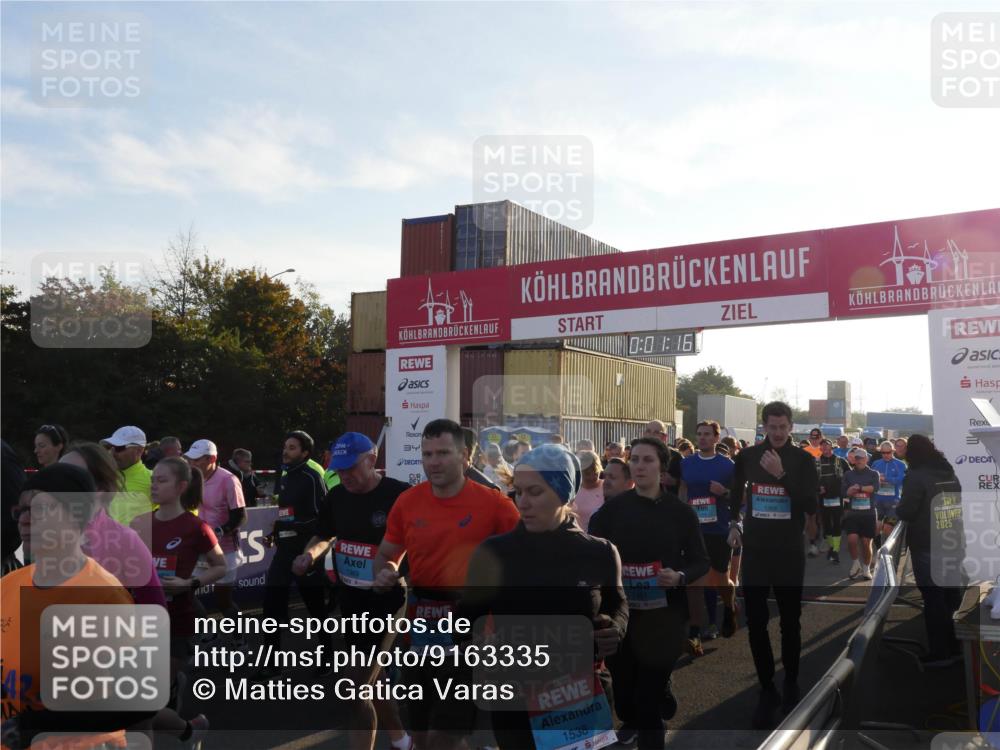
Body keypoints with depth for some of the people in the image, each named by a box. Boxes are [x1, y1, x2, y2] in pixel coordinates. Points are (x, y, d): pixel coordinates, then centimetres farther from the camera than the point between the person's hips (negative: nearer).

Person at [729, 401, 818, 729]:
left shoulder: (802, 459, -4)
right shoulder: (747, 456, 2)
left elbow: (811, 505, -14)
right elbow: (736, 490, 21)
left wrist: (782, 474, -23)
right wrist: (733, 523, 15)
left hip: (789, 551, -1)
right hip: (755, 549, 2)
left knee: (790, 621, 10)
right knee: (756, 622, 1)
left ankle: (791, 684, 26)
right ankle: (767, 689, 12)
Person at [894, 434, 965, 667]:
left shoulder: (916, 476, -15)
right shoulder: (950, 473, 8)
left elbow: (904, 512, -17)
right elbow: (959, 503, 19)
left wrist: (899, 507, 4)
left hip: (927, 548, -7)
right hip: (954, 544, 7)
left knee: (933, 599, 0)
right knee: (951, 597, 16)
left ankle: (940, 652, 6)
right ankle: (953, 647, 27)